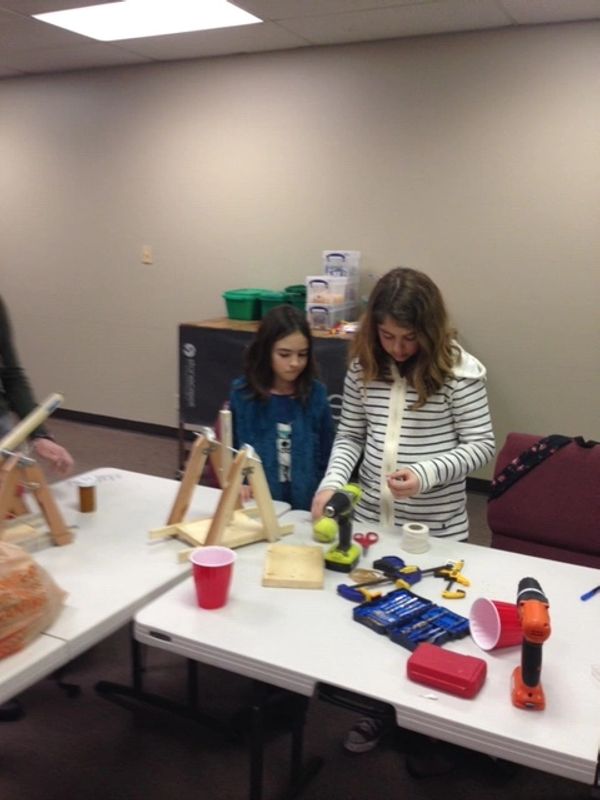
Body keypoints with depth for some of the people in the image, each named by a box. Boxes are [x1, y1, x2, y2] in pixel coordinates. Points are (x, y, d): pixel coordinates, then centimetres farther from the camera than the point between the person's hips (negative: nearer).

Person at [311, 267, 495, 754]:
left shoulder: (459, 370, -14)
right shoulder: (363, 367, -1)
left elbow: (482, 446, -11)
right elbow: (350, 437, 6)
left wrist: (427, 473, -26)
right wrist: (332, 482, -11)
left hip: (435, 531, -4)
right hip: (372, 520, 4)